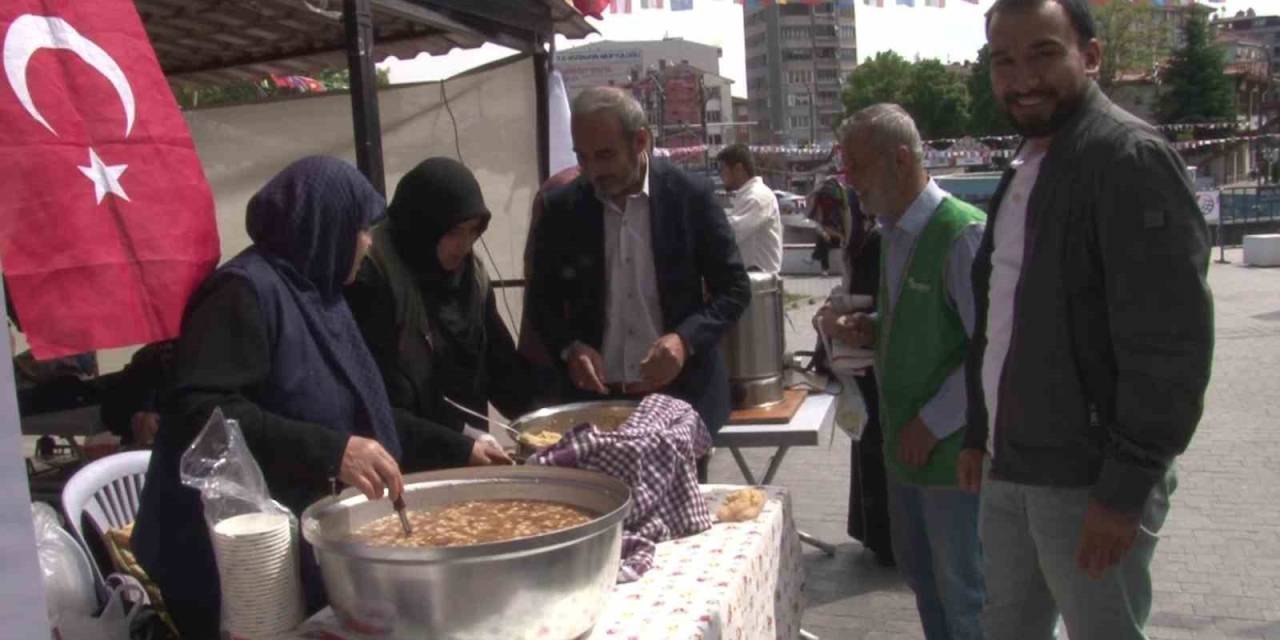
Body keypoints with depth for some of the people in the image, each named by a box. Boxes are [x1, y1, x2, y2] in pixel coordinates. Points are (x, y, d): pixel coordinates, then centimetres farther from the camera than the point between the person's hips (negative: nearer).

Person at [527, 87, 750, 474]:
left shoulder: (691, 197, -5)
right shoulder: (562, 209, 0)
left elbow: (735, 288, 0)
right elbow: (543, 299, 9)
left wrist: (685, 339, -17)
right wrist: (569, 347, -11)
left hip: (681, 394, -1)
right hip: (594, 398, 1)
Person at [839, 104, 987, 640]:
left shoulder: (963, 234, -19)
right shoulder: (893, 233, 9)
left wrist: (932, 424, -18)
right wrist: (875, 329, 1)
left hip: (953, 450, -8)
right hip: (906, 444, 8)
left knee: (962, 595, 6)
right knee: (920, 573, 20)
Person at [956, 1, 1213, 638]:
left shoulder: (1131, 157, -15)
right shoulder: (1024, 169, 13)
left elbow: (1170, 340, -20)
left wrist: (1125, 489, -20)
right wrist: (979, 434, 18)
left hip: (1089, 480, -8)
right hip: (1009, 471, 8)